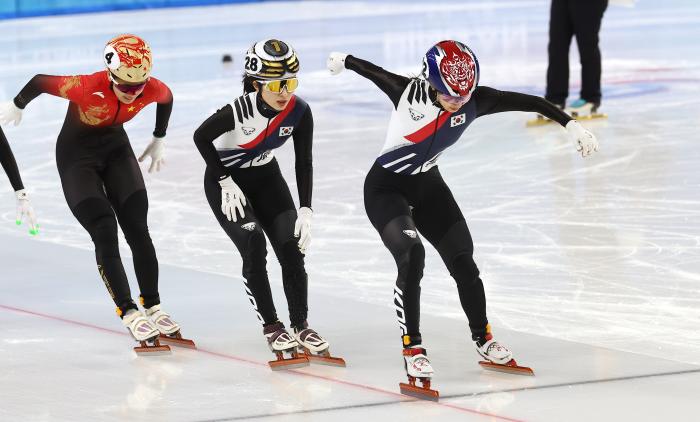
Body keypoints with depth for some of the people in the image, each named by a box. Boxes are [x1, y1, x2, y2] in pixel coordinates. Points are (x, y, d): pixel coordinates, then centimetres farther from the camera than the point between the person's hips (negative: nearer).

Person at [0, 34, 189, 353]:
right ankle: (129, 314, -11)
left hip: (115, 147, 4)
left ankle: (153, 308, 6)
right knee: (104, 233, -14)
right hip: (77, 155, -4)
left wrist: (158, 141, 15)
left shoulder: (153, 90, -22)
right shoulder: (87, 88, -35)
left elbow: (167, 99, 4)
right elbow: (39, 82, -20)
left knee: (137, 229, -4)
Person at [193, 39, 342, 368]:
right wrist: (225, 182, -16)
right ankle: (271, 328, -9)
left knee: (292, 247, -8)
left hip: (265, 177, 4)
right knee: (253, 246, -19)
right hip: (226, 180, -4)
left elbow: (304, 163, -10)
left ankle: (300, 325, 3)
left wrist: (306, 211, -14)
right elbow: (201, 137, -19)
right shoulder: (238, 111, -33)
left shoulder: (299, 112, -20)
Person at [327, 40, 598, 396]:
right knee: (411, 256, -24)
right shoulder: (407, 92, -26)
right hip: (385, 187, -5)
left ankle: (483, 338, 23)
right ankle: (412, 348, -14)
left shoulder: (474, 100, -18)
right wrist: (343, 61, 11)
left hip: (428, 185, 5)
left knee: (462, 259, 2)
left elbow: (526, 101, -13)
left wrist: (570, 124, -17)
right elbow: (371, 70, -8)